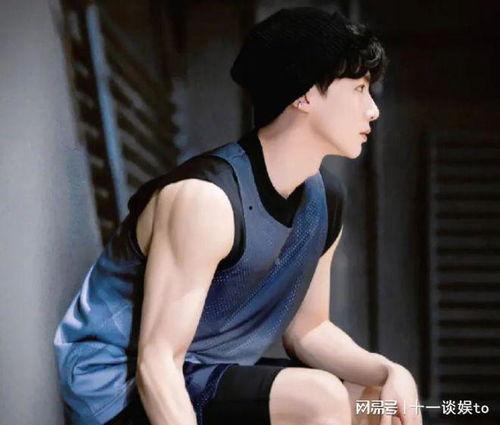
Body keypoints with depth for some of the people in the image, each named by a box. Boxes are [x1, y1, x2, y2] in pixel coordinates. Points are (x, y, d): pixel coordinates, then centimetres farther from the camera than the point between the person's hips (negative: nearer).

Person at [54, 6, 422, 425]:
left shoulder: (325, 199, 2)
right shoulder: (206, 198, -25)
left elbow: (307, 330, 10)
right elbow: (156, 363, -27)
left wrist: (388, 372, -8)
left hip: (208, 375, 9)